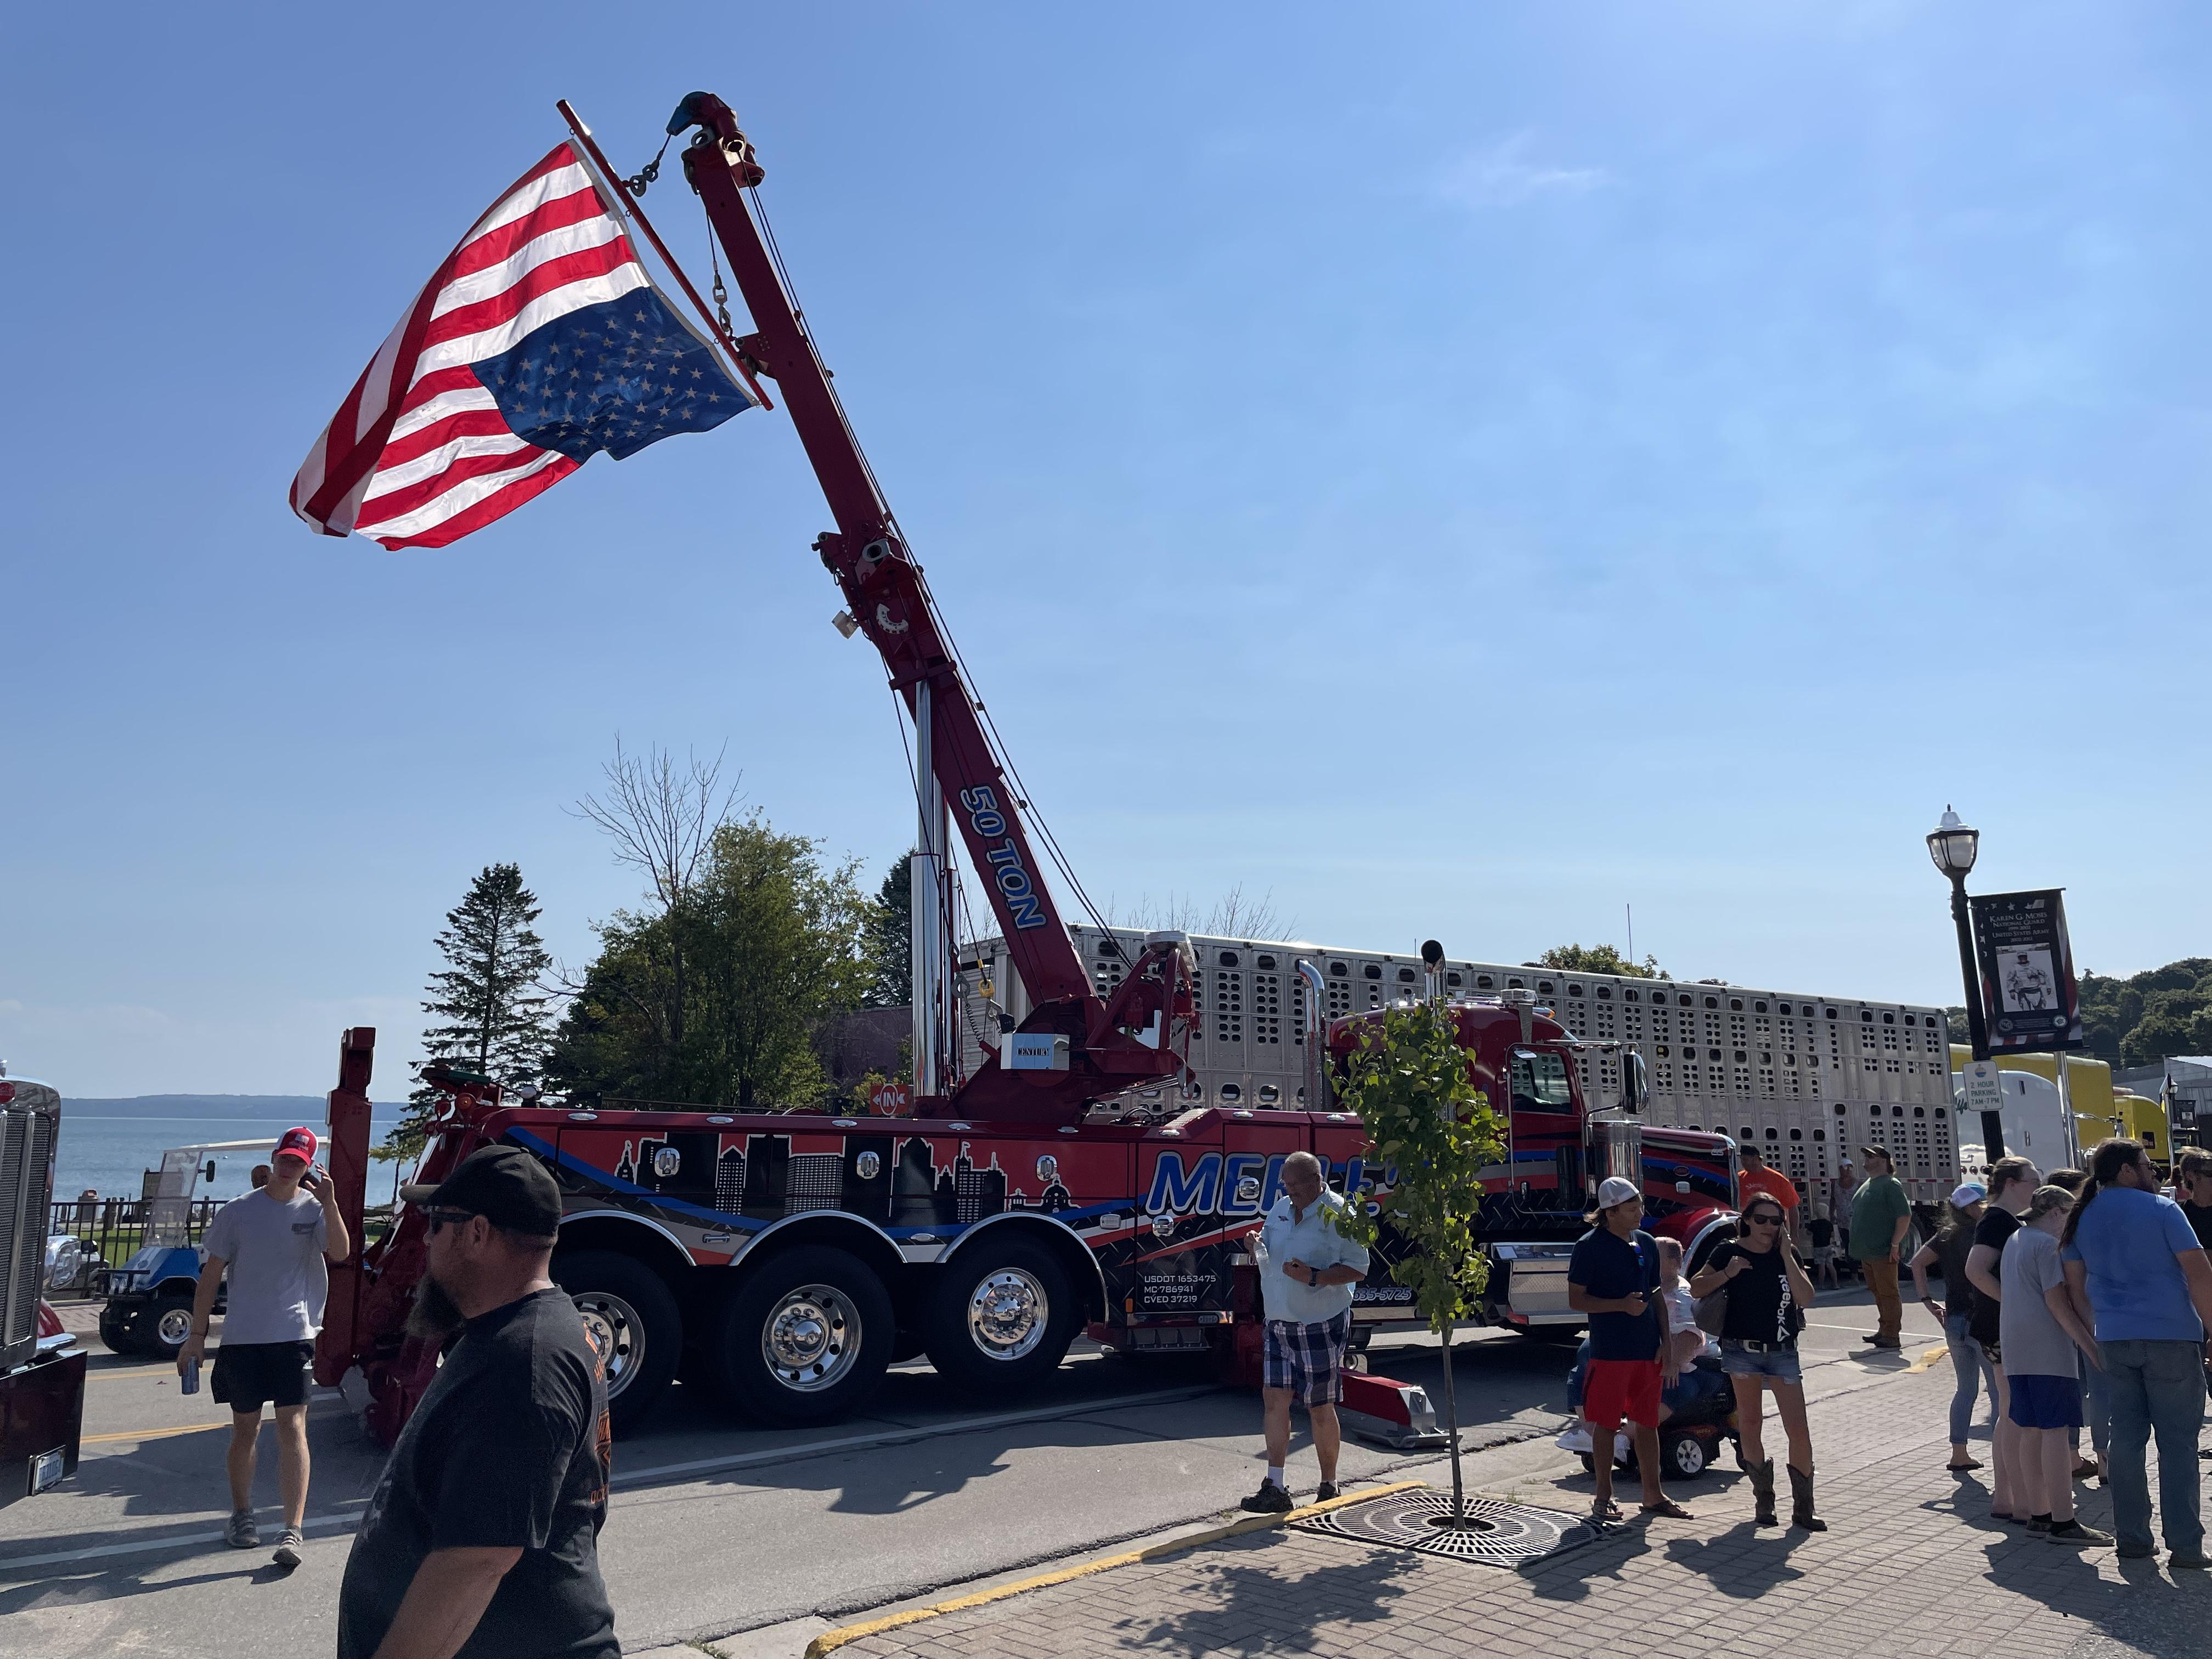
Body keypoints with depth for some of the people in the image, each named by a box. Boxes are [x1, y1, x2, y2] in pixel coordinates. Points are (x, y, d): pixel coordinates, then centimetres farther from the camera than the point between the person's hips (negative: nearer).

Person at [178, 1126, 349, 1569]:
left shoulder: (313, 1209, 0)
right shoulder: (238, 1211, 1)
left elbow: (340, 1253, -16)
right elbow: (212, 1274, 5)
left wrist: (328, 1203, -26)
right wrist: (197, 1334, 3)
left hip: (294, 1335, -1)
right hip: (241, 1336, 1)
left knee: (293, 1427, -8)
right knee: (245, 1429, 13)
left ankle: (293, 1531, -8)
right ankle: (241, 1515, 33)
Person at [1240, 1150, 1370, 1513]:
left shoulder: (1338, 1214, -10)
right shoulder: (1281, 1209, 10)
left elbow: (1358, 1269, -13)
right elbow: (1266, 1252, 21)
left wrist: (1314, 1277, -24)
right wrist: (1256, 1248, -2)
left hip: (1321, 1325, -6)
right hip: (1279, 1324, 6)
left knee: (1320, 1408, 4)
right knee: (1274, 1399, 0)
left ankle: (1329, 1488, 19)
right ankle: (1275, 1488, 4)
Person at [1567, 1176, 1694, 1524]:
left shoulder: (1646, 1243, 9)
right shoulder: (1590, 1246, -10)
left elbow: (1657, 1295, 15)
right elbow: (1576, 1299, -9)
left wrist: (1667, 1343, 7)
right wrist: (1621, 1305, -21)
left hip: (1648, 1351, 5)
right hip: (1609, 1351, -5)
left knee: (1648, 1424, 12)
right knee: (1605, 1424, 3)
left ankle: (1653, 1495, 23)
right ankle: (1603, 1496, 15)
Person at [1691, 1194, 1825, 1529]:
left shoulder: (1787, 1255, 5)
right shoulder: (1729, 1251, -2)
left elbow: (1805, 1298, -8)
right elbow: (1696, 1289, -3)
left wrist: (1786, 1254, -11)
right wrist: (1727, 1274, -17)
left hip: (1782, 1351, 2)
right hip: (1741, 1350, -1)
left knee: (1799, 1429, -3)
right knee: (1750, 1426, 6)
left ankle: (1803, 1509, 9)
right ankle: (1763, 1502, 20)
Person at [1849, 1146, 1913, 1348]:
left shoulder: (1890, 1185, -10)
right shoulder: (1866, 1185, 17)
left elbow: (1905, 1216, -16)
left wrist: (1895, 1244, -19)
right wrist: (1858, 1248, 20)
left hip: (1884, 1253, -9)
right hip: (1867, 1253, 9)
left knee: (1888, 1293, -4)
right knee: (1878, 1293, 15)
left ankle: (1892, 1336, 0)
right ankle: (1884, 1331, 23)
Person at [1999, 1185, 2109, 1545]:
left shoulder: (2014, 1240, 18)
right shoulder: (2047, 1243, -10)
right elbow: (2057, 1301, -16)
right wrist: (2090, 1345, -14)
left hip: (2016, 1349, 9)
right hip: (2049, 1349, -9)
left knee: (2031, 1432, 11)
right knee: (2055, 1431, -6)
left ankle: (2038, 1514, 16)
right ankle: (2063, 1523, -5)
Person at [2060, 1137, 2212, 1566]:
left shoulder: (2081, 1218, 9)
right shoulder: (2161, 1209, -6)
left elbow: (2075, 1286, 9)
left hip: (2115, 1340, 4)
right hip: (2170, 1337, -4)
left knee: (2128, 1438, 9)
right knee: (2178, 1443, 2)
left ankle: (2133, 1540, 13)